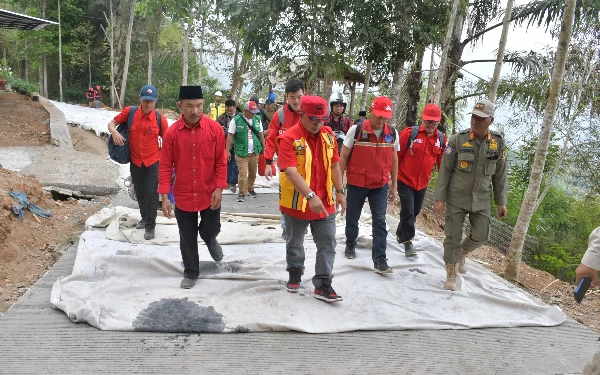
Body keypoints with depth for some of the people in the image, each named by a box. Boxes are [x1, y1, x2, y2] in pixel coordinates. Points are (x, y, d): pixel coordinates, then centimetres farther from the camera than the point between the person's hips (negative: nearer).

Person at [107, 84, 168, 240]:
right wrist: (114, 131, -22)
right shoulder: (130, 112, -8)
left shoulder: (160, 119, -12)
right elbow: (112, 123, 0)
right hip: (135, 162, 3)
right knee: (140, 192, 17)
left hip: (153, 162, -3)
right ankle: (145, 218, 39)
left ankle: (150, 226, 8)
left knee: (151, 193, -5)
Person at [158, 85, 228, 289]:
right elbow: (165, 166, -5)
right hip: (183, 196, 1)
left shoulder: (215, 129, -8)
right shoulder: (172, 132, -8)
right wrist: (165, 196, -10)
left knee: (210, 230, 11)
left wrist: (219, 188, -11)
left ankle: (211, 240, 48)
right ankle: (191, 273, 31)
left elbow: (221, 161, -4)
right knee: (187, 238, 12)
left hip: (209, 194, 0)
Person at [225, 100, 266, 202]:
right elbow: (230, 136, -6)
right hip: (241, 152, -4)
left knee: (253, 173, 14)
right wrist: (227, 151, -9)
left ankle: (250, 189, 33)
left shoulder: (257, 119, 5)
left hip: (254, 152, 4)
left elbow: (261, 134, 12)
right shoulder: (236, 120, -8)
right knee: (243, 173, -7)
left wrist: (264, 147, 8)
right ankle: (242, 193, 3)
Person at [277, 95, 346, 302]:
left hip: (325, 202, 4)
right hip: (296, 202, -4)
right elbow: (291, 171, -26)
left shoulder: (328, 135, 1)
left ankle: (322, 285, 18)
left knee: (327, 245, 6)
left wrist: (340, 192, 6)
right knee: (295, 243, 17)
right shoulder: (288, 138, -18)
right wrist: (310, 196, -34)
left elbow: (334, 165, 9)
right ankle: (295, 274, 40)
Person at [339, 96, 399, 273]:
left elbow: (394, 160, 9)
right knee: (352, 218, 15)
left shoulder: (392, 133, -2)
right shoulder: (356, 130, -11)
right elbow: (344, 157, -5)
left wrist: (394, 184, 11)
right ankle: (350, 244, 41)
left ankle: (380, 260, 2)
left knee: (380, 222, -3)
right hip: (356, 184, -1)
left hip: (380, 186, 2)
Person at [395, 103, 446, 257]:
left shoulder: (441, 139, 0)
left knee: (415, 211, 18)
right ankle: (407, 240, 11)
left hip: (423, 183, 5)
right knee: (408, 212, -8)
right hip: (405, 180, -5)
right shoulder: (409, 133, -13)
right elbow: (396, 154, -9)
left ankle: (400, 233, 41)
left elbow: (442, 163, 8)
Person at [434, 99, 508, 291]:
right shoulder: (458, 140, -8)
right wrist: (440, 198, -9)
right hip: (456, 198, -3)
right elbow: (445, 171, -6)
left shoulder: (498, 144, 1)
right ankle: (452, 273, 20)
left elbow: (500, 175, 8)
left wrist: (501, 201, 7)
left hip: (481, 200, 3)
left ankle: (463, 251, 38)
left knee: (481, 235, 5)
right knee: (453, 236, 3)